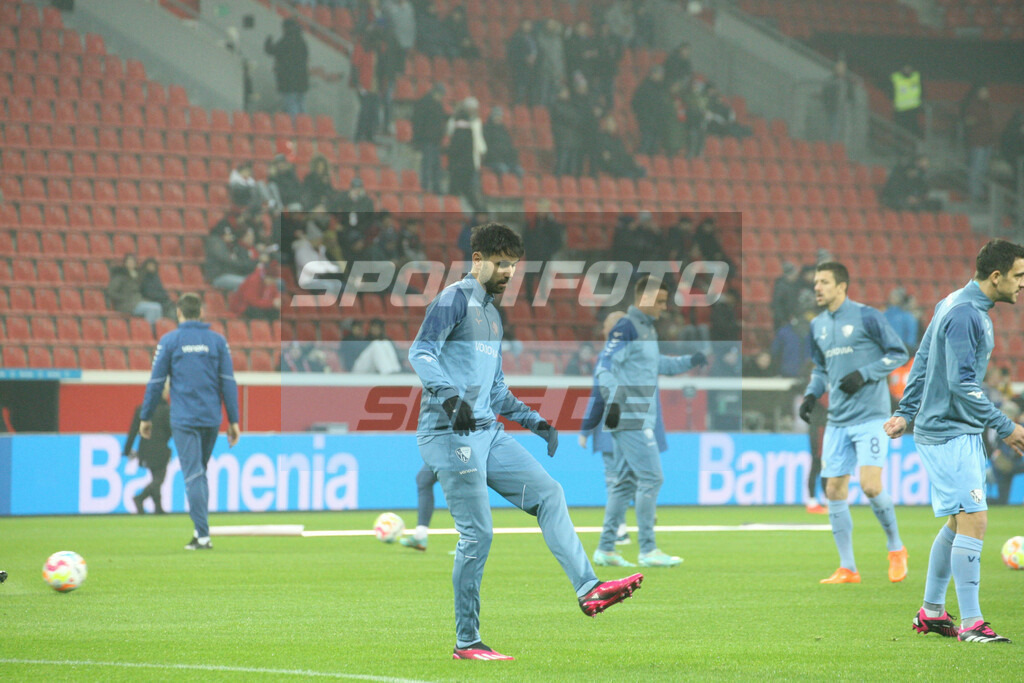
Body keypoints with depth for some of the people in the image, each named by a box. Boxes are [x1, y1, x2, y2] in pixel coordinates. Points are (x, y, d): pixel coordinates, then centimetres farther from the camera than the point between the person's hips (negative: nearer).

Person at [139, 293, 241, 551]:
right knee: (201, 474, 18)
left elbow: (156, 382, 1)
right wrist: (234, 420, 6)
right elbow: (228, 382, 4)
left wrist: (146, 417, 10)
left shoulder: (169, 341, 0)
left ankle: (203, 535, -14)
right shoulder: (217, 341, 6)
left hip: (184, 420, -3)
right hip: (212, 419, 3)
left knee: (194, 476, -6)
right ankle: (200, 530, 15)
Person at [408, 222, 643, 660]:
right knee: (477, 534, -9)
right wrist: (450, 395, -32)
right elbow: (420, 352, -17)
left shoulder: (492, 316, 23)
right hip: (450, 433, -9)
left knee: (548, 494, -3)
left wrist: (536, 423, 20)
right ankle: (466, 642, -2)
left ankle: (587, 590, -11)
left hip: (487, 433, 9)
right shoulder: (456, 299, -4)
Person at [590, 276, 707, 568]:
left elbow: (655, 363, 31)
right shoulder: (626, 328, -12)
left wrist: (688, 362, 22)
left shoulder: (647, 328, 17)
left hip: (641, 419, 10)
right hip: (630, 418, -10)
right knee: (651, 478, -10)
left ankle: (605, 549, 14)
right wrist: (612, 399, -30)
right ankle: (647, 550, -8)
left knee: (626, 482, 11)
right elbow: (604, 366, -19)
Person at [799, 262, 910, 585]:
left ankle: (896, 549, 8)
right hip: (838, 422, 6)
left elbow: (899, 354, -3)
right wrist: (811, 394, 6)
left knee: (870, 485, -16)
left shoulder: (866, 317, -6)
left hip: (870, 416, -6)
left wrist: (864, 374, -14)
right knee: (834, 491, 1)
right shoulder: (818, 326, 12)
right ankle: (847, 568, 9)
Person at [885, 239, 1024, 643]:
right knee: (973, 519, -13)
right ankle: (970, 623, -12)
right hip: (949, 433, -11)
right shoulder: (964, 314, -20)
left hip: (961, 432, 11)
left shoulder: (954, 305, 12)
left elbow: (923, 362, 20)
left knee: (959, 522, 16)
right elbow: (963, 385, -23)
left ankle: (931, 612, 24)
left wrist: (906, 412, 24)